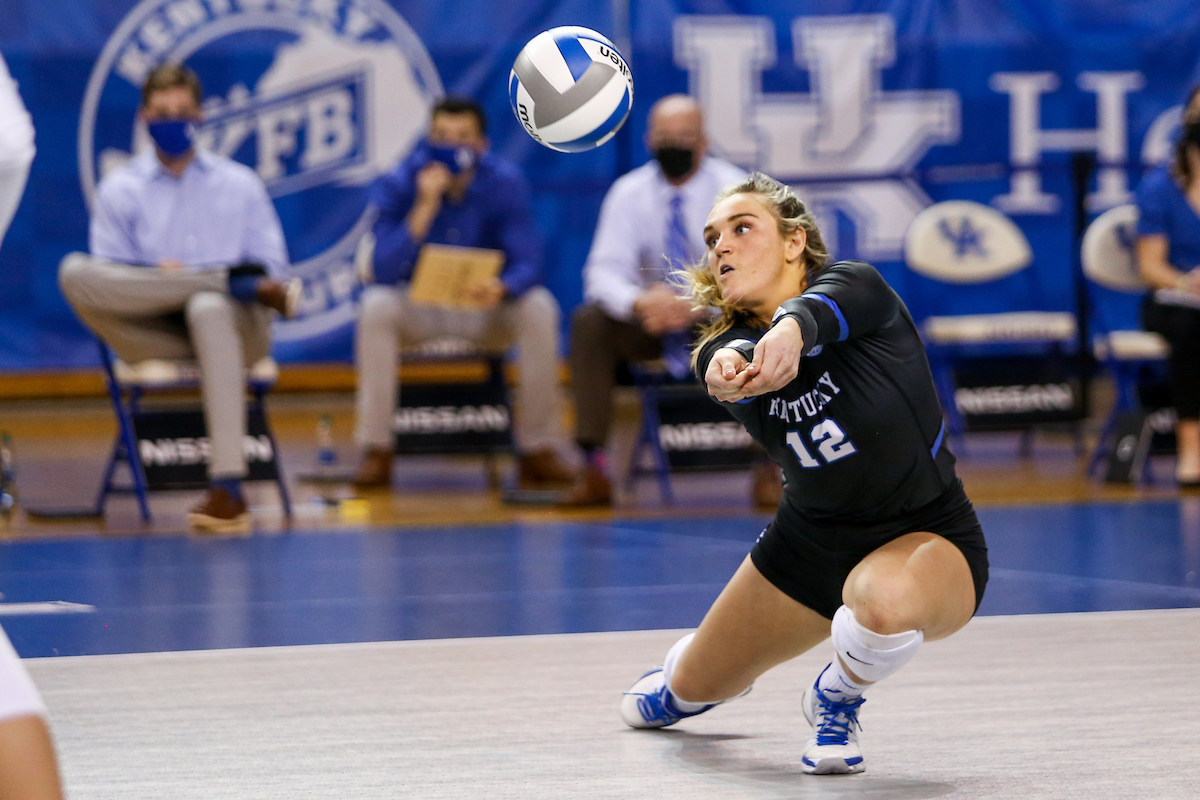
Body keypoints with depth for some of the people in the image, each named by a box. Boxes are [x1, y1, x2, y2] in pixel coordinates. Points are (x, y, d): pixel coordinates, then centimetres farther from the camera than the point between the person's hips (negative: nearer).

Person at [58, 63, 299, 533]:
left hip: (234, 323, 0)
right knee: (74, 272, -28)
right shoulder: (120, 189, 17)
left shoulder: (239, 184, 20)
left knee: (208, 309, -41)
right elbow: (109, 287, 6)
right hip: (155, 335, 0)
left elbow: (272, 267, 12)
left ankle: (227, 489, -48)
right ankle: (236, 283, -27)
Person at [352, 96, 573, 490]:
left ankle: (539, 451, -20)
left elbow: (528, 265, -18)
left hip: (485, 308, 1)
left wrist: (501, 289, -42)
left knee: (539, 307, -29)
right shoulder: (398, 185, -14)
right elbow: (384, 271, -24)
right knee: (376, 306, -32)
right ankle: (375, 452, -25)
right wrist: (424, 207, -34)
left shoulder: (505, 183, -12)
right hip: (418, 307, 0)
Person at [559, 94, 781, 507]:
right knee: (588, 322, -27)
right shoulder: (629, 193, -7)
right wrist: (638, 302, -39)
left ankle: (768, 472, -26)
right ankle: (593, 470, -27)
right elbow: (605, 270, -16)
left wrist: (700, 304, -40)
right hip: (650, 319, 2)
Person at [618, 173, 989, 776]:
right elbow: (734, 364, -36)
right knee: (695, 689, 18)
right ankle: (688, 671, 59)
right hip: (810, 540, 5)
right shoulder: (723, 348, -10)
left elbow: (815, 309, -44)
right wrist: (729, 368, -61)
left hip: (927, 539, -5)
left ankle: (837, 696, -6)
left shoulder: (855, 286, -20)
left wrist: (790, 329, -68)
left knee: (884, 598, -41)